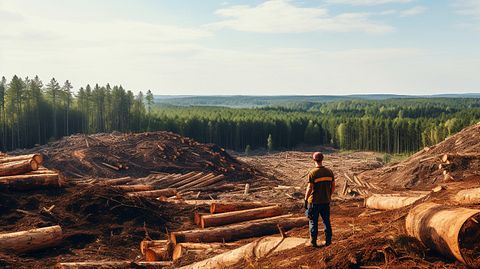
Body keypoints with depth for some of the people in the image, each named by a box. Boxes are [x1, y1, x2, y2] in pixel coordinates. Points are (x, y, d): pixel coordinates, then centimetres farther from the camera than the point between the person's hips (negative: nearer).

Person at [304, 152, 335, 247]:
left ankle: (313, 242, 12)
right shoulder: (329, 172, 1)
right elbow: (333, 186, 6)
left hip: (314, 202, -4)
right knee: (326, 221, 14)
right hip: (326, 201, 5)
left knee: (313, 222, 6)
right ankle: (328, 240, 20)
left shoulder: (312, 173, -15)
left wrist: (306, 200, -8)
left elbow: (309, 188, -17)